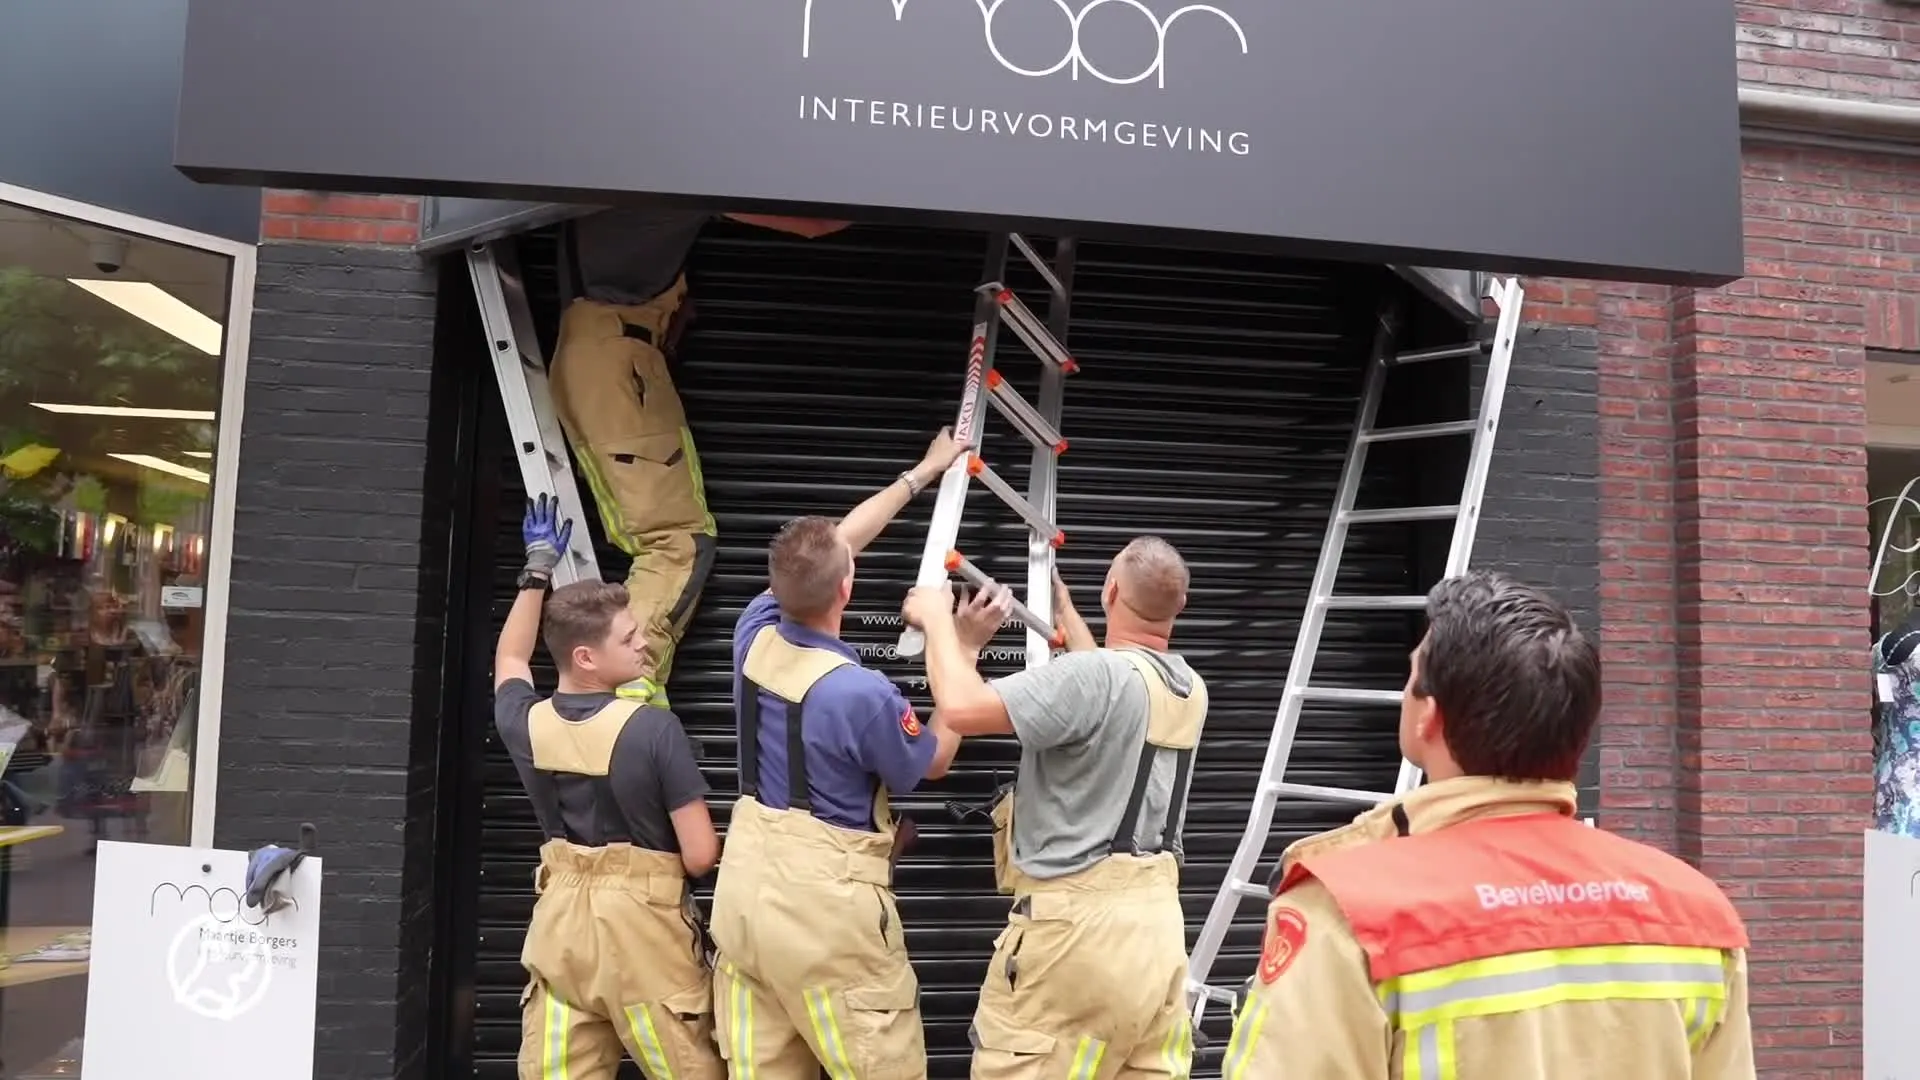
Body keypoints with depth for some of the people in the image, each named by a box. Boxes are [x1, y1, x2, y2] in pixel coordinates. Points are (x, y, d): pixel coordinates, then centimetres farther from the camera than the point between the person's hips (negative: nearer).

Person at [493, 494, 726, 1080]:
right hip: (642, 923, -5)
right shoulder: (653, 728, -17)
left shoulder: (526, 723, 0)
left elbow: (508, 660, 26)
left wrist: (537, 571, 32)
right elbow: (700, 855, -14)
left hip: (560, 920, 5)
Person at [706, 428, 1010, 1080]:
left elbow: (831, 548, 12)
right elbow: (933, 761, -1)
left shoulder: (755, 631, -4)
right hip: (825, 908, -7)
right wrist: (965, 648, 2)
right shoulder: (862, 693, -23)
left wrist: (922, 473, 22)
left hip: (744, 892, 7)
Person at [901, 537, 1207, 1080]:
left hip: (1078, 919, -8)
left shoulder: (1093, 674, -20)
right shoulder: (1191, 690, 7)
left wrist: (937, 618, -7)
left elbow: (963, 707, -24)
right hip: (1157, 914, 8)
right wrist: (1065, 613, 39)